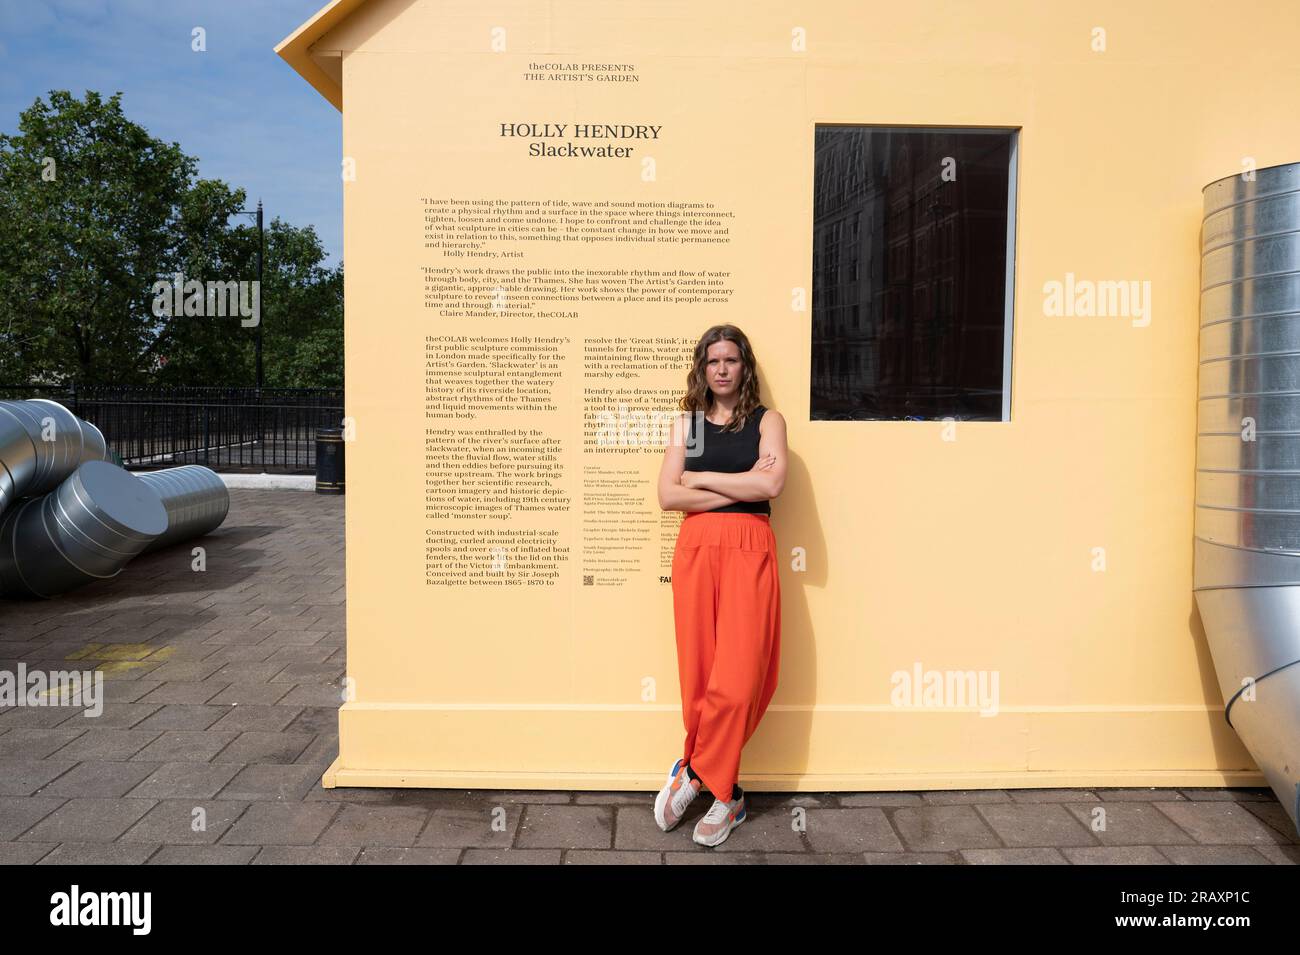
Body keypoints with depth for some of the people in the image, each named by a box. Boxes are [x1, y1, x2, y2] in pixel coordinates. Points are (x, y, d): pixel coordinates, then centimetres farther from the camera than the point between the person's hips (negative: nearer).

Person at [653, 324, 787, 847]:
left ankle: (693, 773, 14)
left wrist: (702, 477, -3)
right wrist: (740, 485, -6)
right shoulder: (686, 422, 13)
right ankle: (726, 793, 19)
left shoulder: (767, 421, 8)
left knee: (737, 676, -6)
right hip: (696, 549, 2)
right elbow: (668, 496, 0)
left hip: (749, 552, -1)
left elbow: (771, 485, -10)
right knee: (699, 673, 2)